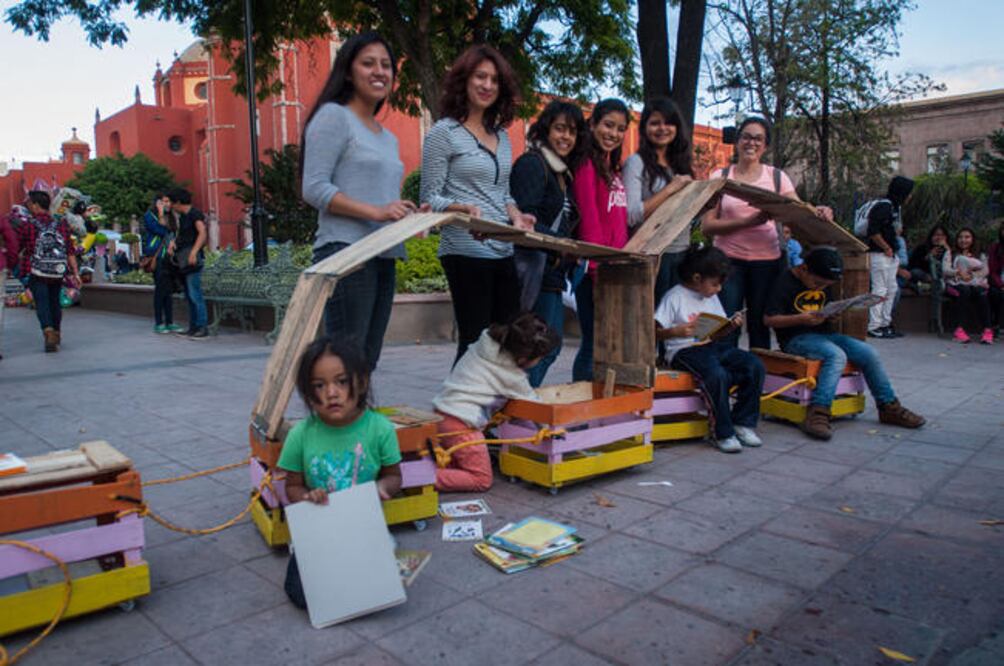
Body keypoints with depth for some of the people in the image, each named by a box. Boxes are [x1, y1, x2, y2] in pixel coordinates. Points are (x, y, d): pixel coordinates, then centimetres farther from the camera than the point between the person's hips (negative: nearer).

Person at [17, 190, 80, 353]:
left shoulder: (27, 226, -6)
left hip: (37, 273, -4)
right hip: (58, 273, 4)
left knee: (42, 302, -4)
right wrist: (75, 274, 2)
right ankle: (57, 334, 30)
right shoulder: (61, 225, 4)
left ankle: (49, 332, -25)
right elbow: (70, 252, 1)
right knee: (55, 301, 17)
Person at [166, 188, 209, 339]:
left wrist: (194, 252, -30)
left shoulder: (195, 214, -7)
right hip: (182, 259, 9)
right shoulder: (182, 216, 21)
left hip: (192, 258, -9)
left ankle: (203, 328, -12)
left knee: (194, 294, -13)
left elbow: (203, 233, -20)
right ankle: (193, 327, 14)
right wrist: (173, 242, 10)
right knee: (189, 295, 10)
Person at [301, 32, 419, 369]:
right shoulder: (333, 115, -1)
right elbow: (314, 189, -10)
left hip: (384, 258, 8)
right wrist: (375, 212, -20)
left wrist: (412, 214, 4)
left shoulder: (388, 138, 24)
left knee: (367, 362, 10)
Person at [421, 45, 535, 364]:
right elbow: (430, 198, -6)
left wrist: (516, 215, 0)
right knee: (475, 342, -4)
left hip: (503, 252, 7)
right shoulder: (444, 132, -3)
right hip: (466, 252, -7)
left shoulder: (501, 136, 16)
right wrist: (464, 209, -25)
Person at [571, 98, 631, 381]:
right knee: (595, 342, -5)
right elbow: (588, 221, -14)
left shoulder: (613, 169, 19)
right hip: (595, 269, -8)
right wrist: (597, 271, -18)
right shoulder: (587, 165, -7)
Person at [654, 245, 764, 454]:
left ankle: (743, 423, -1)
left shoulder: (712, 297, 17)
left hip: (712, 345, 7)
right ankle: (724, 433, -18)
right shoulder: (674, 297, -6)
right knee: (717, 374, -35)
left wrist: (732, 325, 2)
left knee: (755, 366, -12)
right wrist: (677, 331, -26)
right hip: (684, 350, -7)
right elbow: (655, 332, -9)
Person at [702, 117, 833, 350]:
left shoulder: (777, 177, 9)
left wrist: (817, 213, -23)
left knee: (760, 329, 6)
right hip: (729, 260, -1)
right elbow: (707, 226, -5)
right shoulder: (720, 177, 5)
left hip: (766, 261, 2)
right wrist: (749, 221, -17)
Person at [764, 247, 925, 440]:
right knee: (837, 355, -32)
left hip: (825, 333, 8)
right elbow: (769, 319, -15)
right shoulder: (785, 282, -10)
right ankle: (817, 414, -41)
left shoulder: (823, 283, 14)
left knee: (868, 353, -6)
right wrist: (801, 319, -25)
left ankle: (889, 407, 9)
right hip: (796, 337, -8)